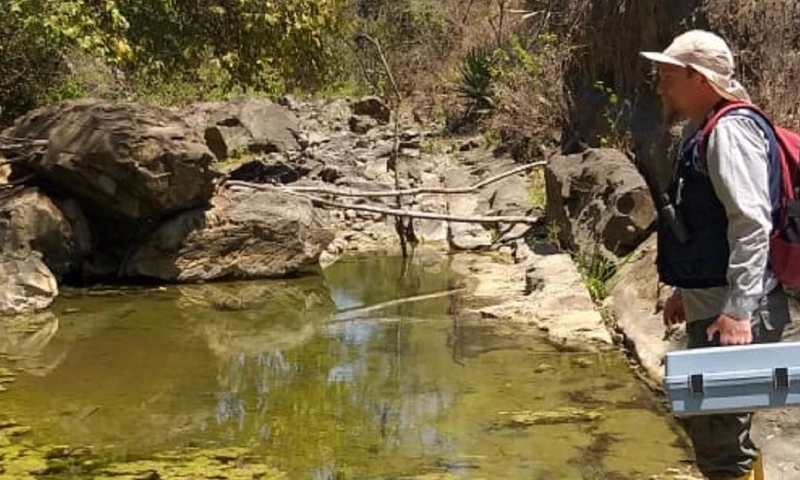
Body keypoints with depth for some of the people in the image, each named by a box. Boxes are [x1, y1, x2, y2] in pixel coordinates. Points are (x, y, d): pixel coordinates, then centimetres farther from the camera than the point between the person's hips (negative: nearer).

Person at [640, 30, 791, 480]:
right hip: (710, 305, 11)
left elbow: (751, 225, -24)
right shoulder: (701, 132, 16)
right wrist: (686, 290, 26)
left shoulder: (731, 131, -15)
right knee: (706, 425, 20)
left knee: (719, 439, -9)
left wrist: (738, 311, -29)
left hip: (735, 313, -11)